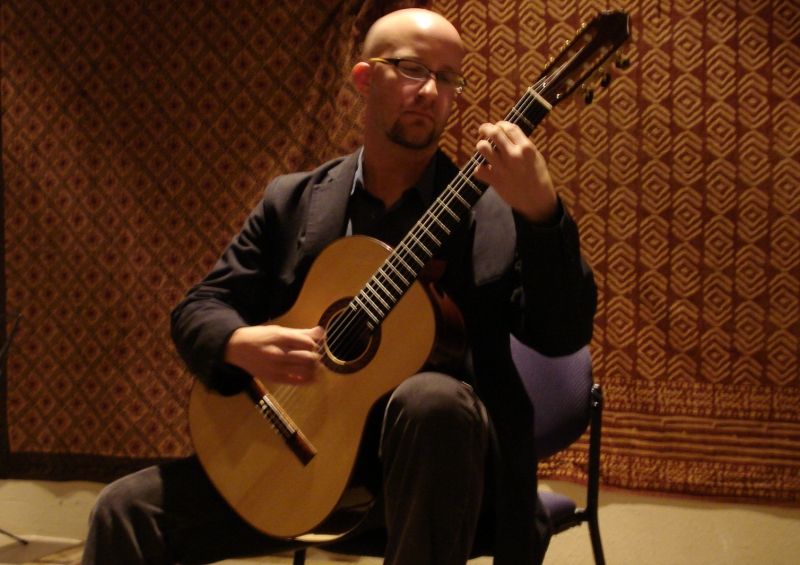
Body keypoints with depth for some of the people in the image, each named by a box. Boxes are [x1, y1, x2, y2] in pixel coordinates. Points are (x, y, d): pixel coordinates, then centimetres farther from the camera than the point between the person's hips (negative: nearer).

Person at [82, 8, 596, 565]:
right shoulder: (293, 201, 8)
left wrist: (541, 211, -28)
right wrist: (241, 344, -17)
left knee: (431, 399, -36)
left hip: (439, 463, -2)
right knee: (128, 509, -13)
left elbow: (564, 333, -12)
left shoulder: (496, 209, -1)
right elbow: (197, 309, 8)